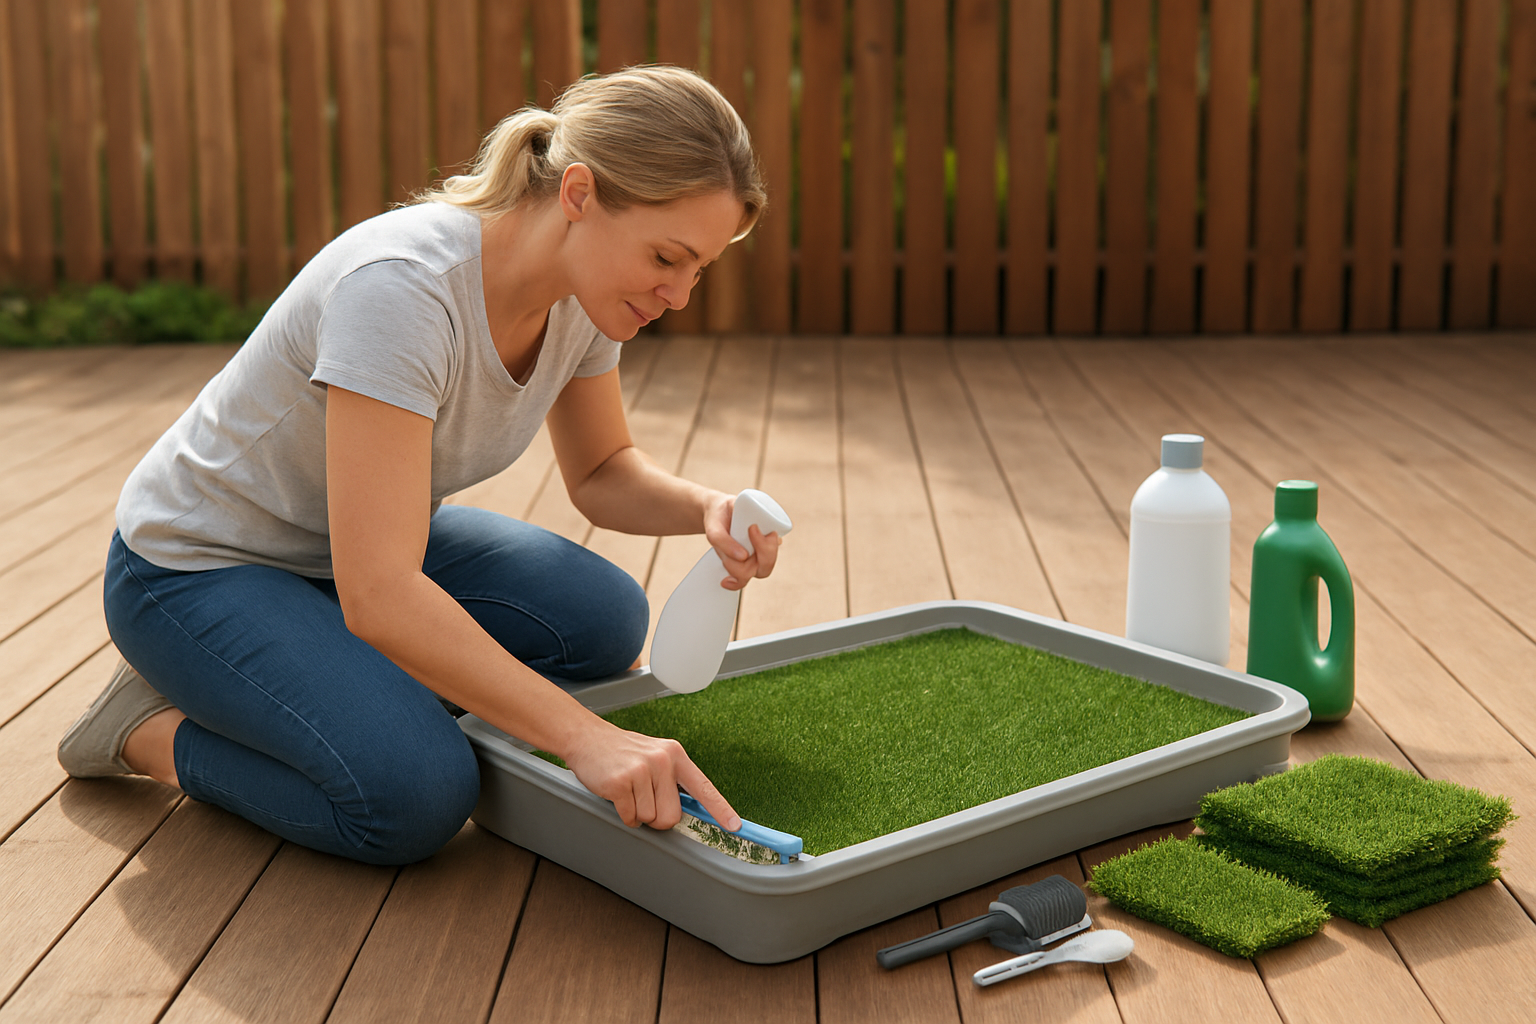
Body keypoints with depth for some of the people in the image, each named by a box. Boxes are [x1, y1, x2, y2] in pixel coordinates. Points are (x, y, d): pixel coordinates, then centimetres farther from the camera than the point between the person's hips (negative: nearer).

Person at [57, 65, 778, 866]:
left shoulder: (584, 288, -11)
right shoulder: (401, 287, -35)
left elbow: (601, 473, 5)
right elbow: (378, 596, -39)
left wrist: (702, 508, -17)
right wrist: (584, 737, -43)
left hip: (369, 541, 7)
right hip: (198, 568, -7)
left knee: (600, 621, -16)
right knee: (415, 796, -27)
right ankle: (153, 726, -1)